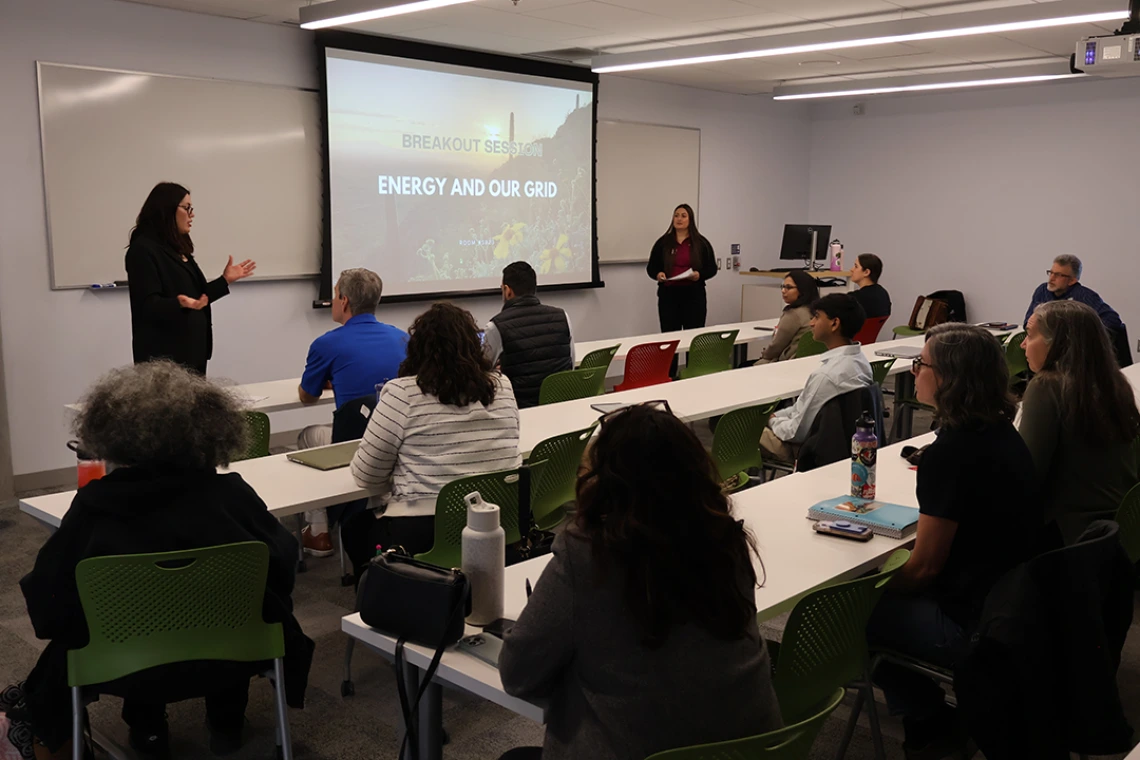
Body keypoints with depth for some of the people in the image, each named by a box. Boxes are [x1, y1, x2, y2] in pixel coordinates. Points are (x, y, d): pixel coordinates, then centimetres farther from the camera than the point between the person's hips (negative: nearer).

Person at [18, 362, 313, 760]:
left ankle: (147, 728, 33)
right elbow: (283, 566, -6)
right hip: (227, 657, 0)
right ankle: (226, 721, 34)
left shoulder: (93, 505, -17)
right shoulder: (230, 493, -17)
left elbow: (47, 606, -11)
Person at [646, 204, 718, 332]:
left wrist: (699, 275, -15)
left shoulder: (701, 242, 4)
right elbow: (651, 267, 9)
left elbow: (712, 268, 4)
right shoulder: (663, 242, 6)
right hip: (668, 295, 1)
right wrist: (658, 274, -13)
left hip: (693, 295, -1)